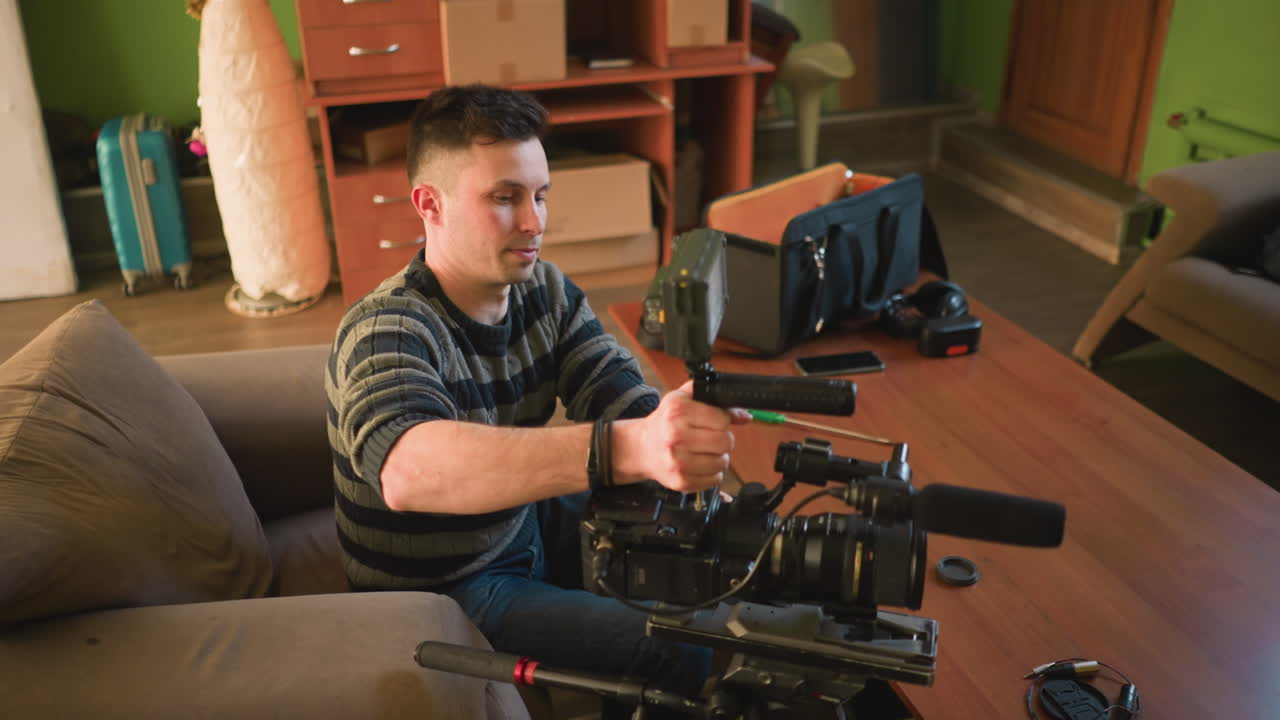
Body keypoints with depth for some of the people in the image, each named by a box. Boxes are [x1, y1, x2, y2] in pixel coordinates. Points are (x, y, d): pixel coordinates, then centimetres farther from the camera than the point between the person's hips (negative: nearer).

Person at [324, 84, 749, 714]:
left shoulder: (547, 293, -6)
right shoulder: (387, 331, -29)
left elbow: (623, 397, -17)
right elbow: (408, 471, -50)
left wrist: (685, 449, -40)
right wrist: (627, 448, -63)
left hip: (529, 526, 7)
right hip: (445, 590, -7)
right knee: (690, 656, -16)